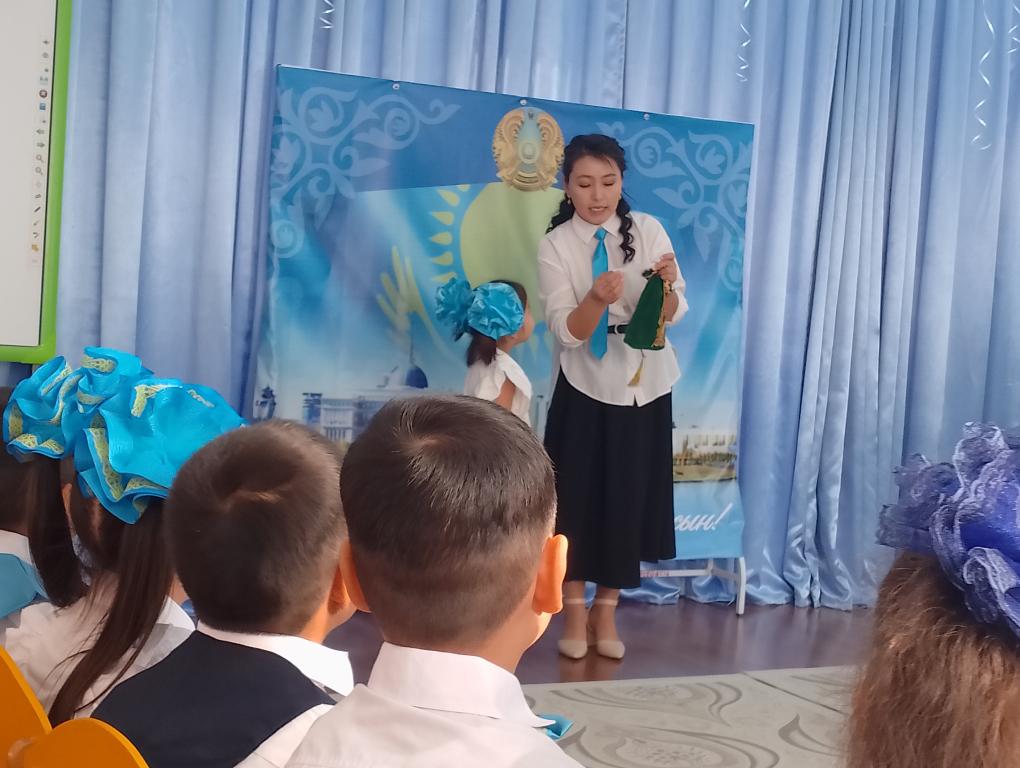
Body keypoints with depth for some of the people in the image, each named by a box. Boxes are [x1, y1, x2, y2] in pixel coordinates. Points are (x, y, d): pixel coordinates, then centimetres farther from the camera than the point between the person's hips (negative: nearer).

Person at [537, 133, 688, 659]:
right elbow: (566, 331, -16)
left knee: (628, 498, 7)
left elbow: (672, 317, -7)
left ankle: (606, 613, 22)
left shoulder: (648, 230, -5)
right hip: (584, 386, -1)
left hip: (642, 386, 1)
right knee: (577, 497, 3)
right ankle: (575, 614, 18)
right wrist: (598, 298, -35)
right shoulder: (555, 244, -8)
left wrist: (667, 286, -29)